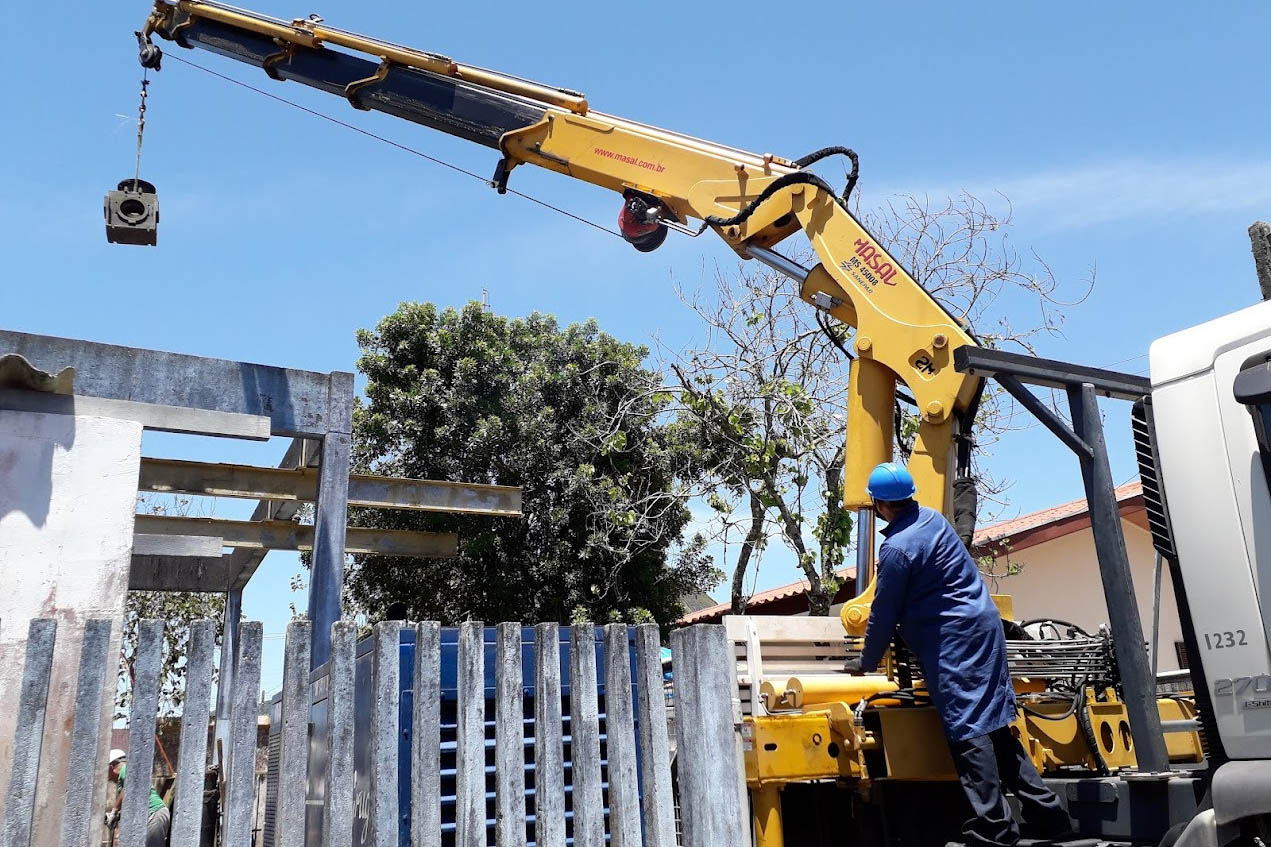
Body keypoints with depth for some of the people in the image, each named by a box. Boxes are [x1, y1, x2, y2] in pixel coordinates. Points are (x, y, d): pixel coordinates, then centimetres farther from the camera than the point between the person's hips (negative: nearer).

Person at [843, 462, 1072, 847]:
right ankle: (1046, 813, 18)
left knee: (967, 730, -4)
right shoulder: (932, 518, 11)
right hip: (986, 625, 9)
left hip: (952, 642, -9)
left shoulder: (896, 548, -16)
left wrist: (866, 663, 6)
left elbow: (884, 614, -9)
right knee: (995, 723, 13)